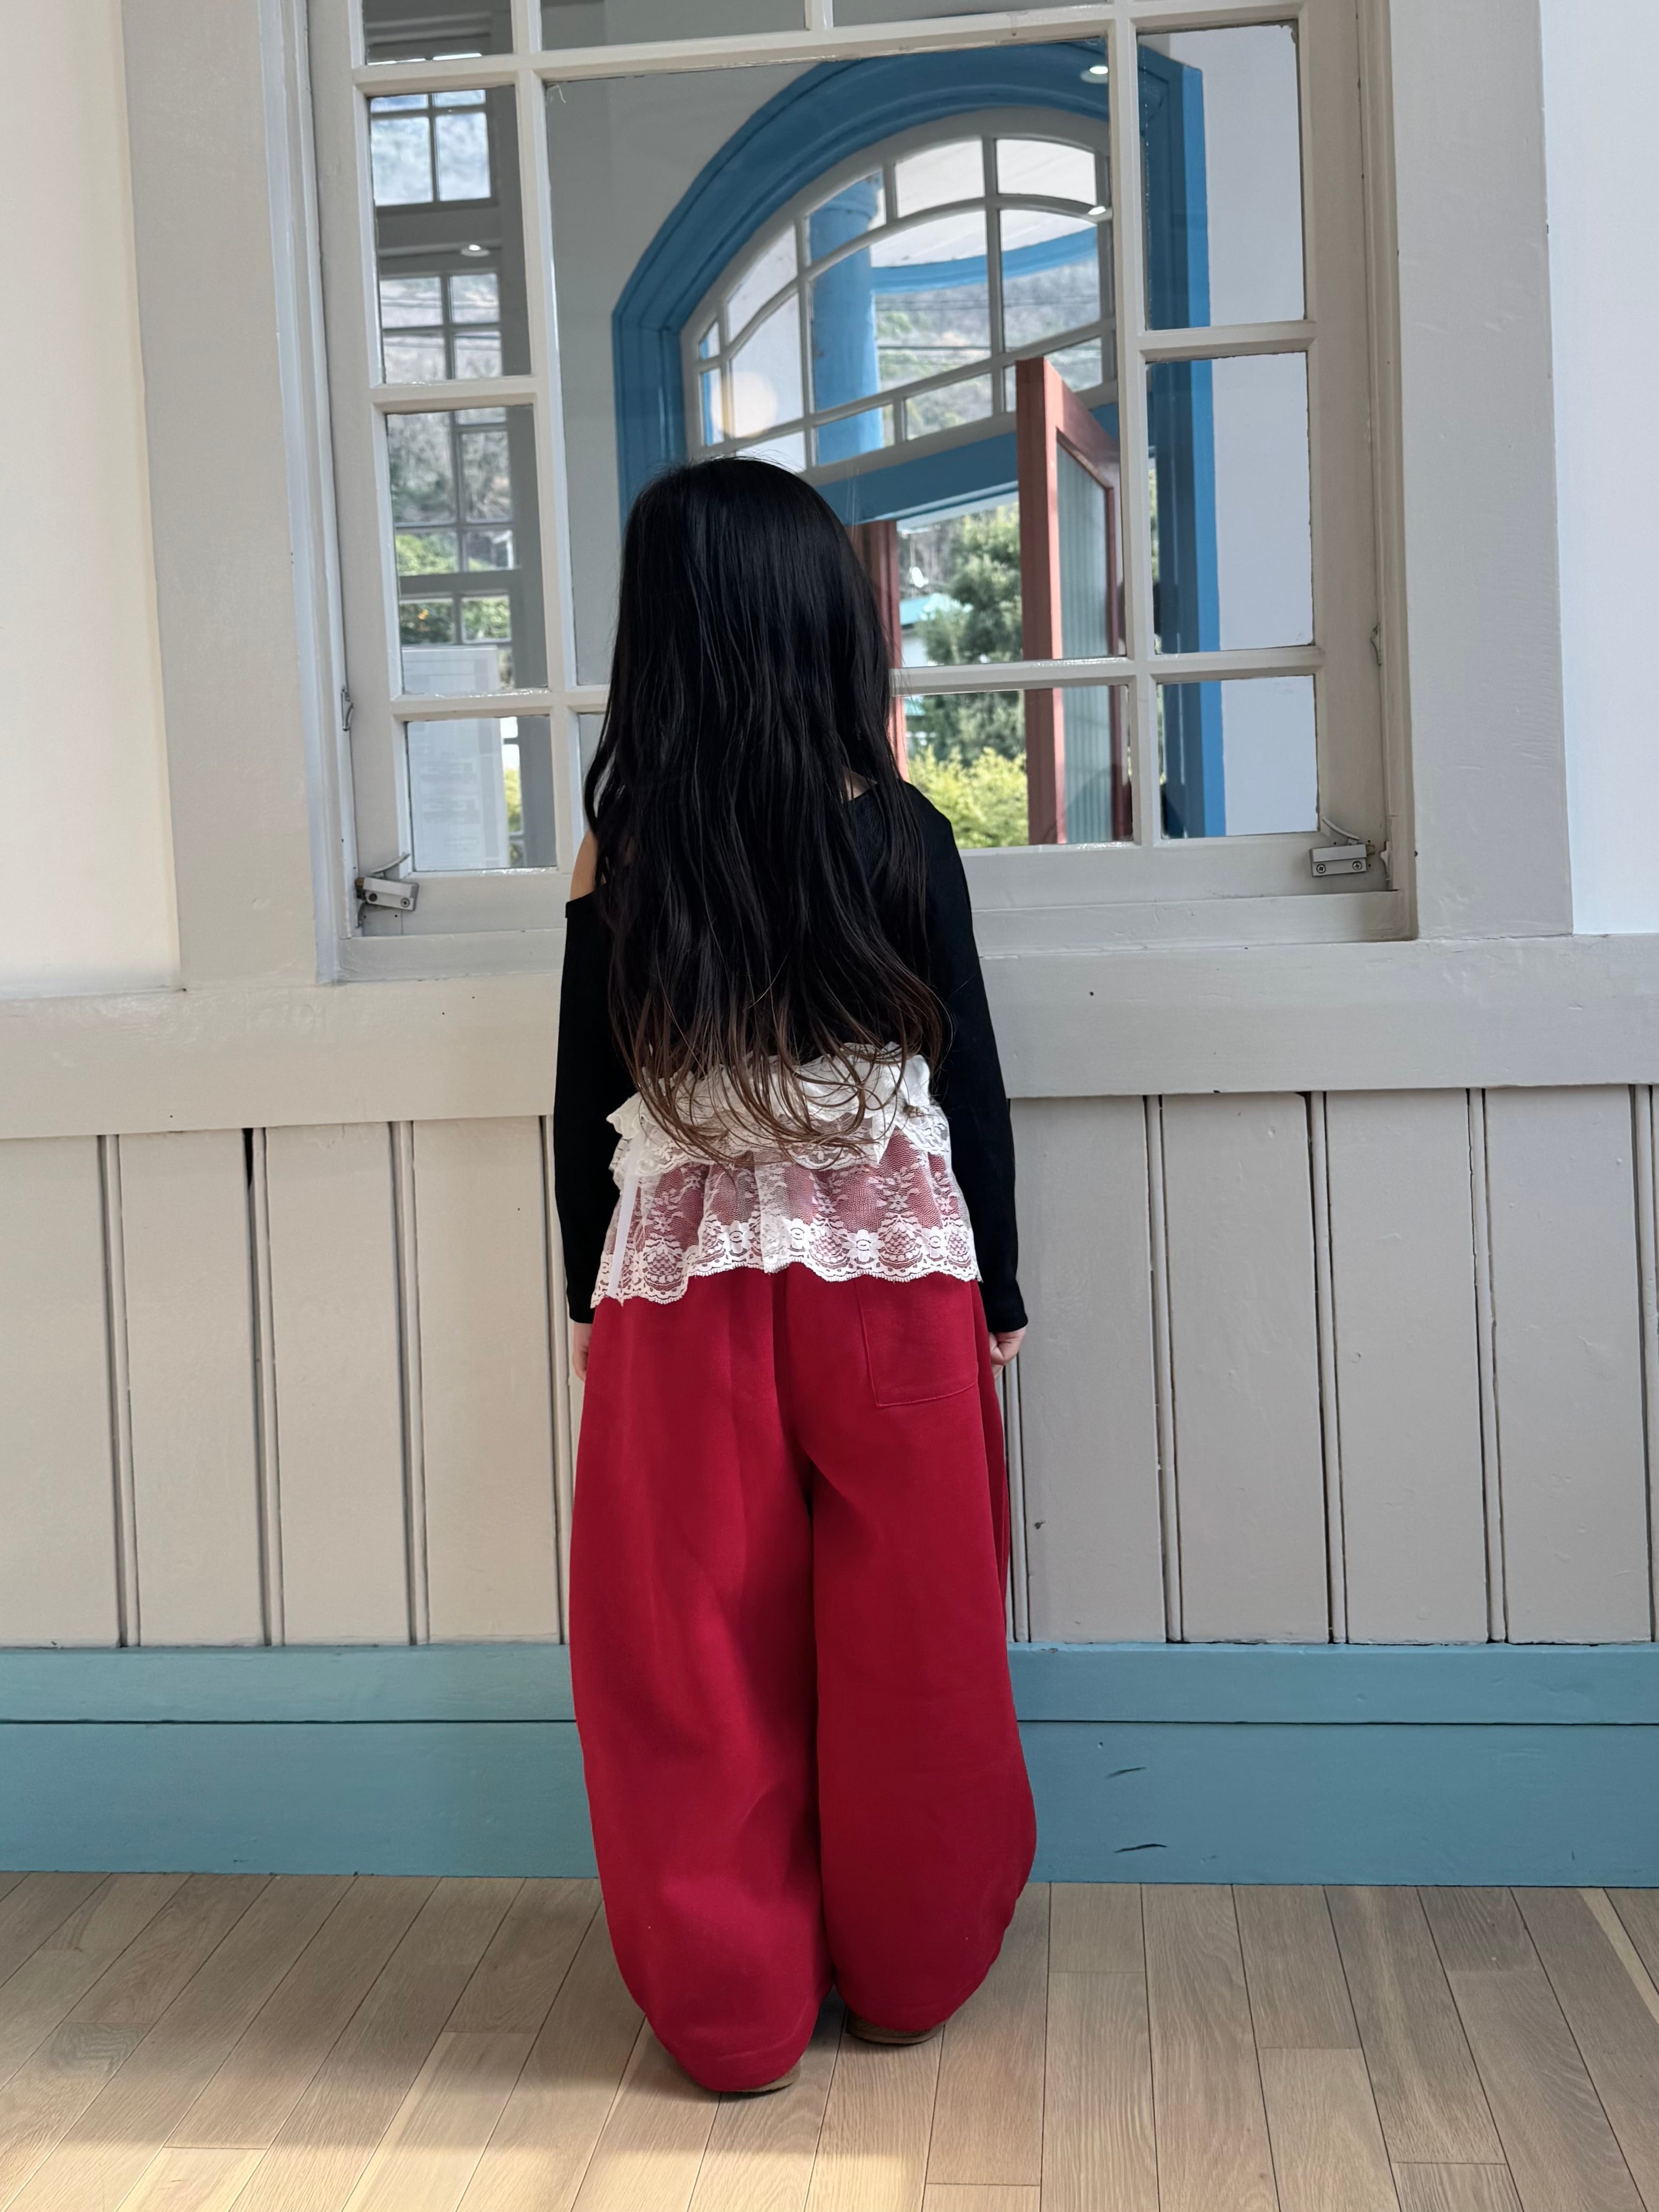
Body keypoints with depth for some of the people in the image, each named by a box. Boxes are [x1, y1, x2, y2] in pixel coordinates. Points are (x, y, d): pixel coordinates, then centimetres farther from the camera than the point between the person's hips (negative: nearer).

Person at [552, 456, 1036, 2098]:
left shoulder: (616, 860, -5)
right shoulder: (905, 838, -6)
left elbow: (587, 1116, 0)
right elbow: (973, 1088, -3)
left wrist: (593, 1299, 13)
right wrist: (995, 1297, 8)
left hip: (680, 1299, 0)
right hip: (895, 1286, 0)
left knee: (698, 1658, 12)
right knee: (903, 1649, 14)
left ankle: (731, 2007, 25)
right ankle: (907, 1973, 32)